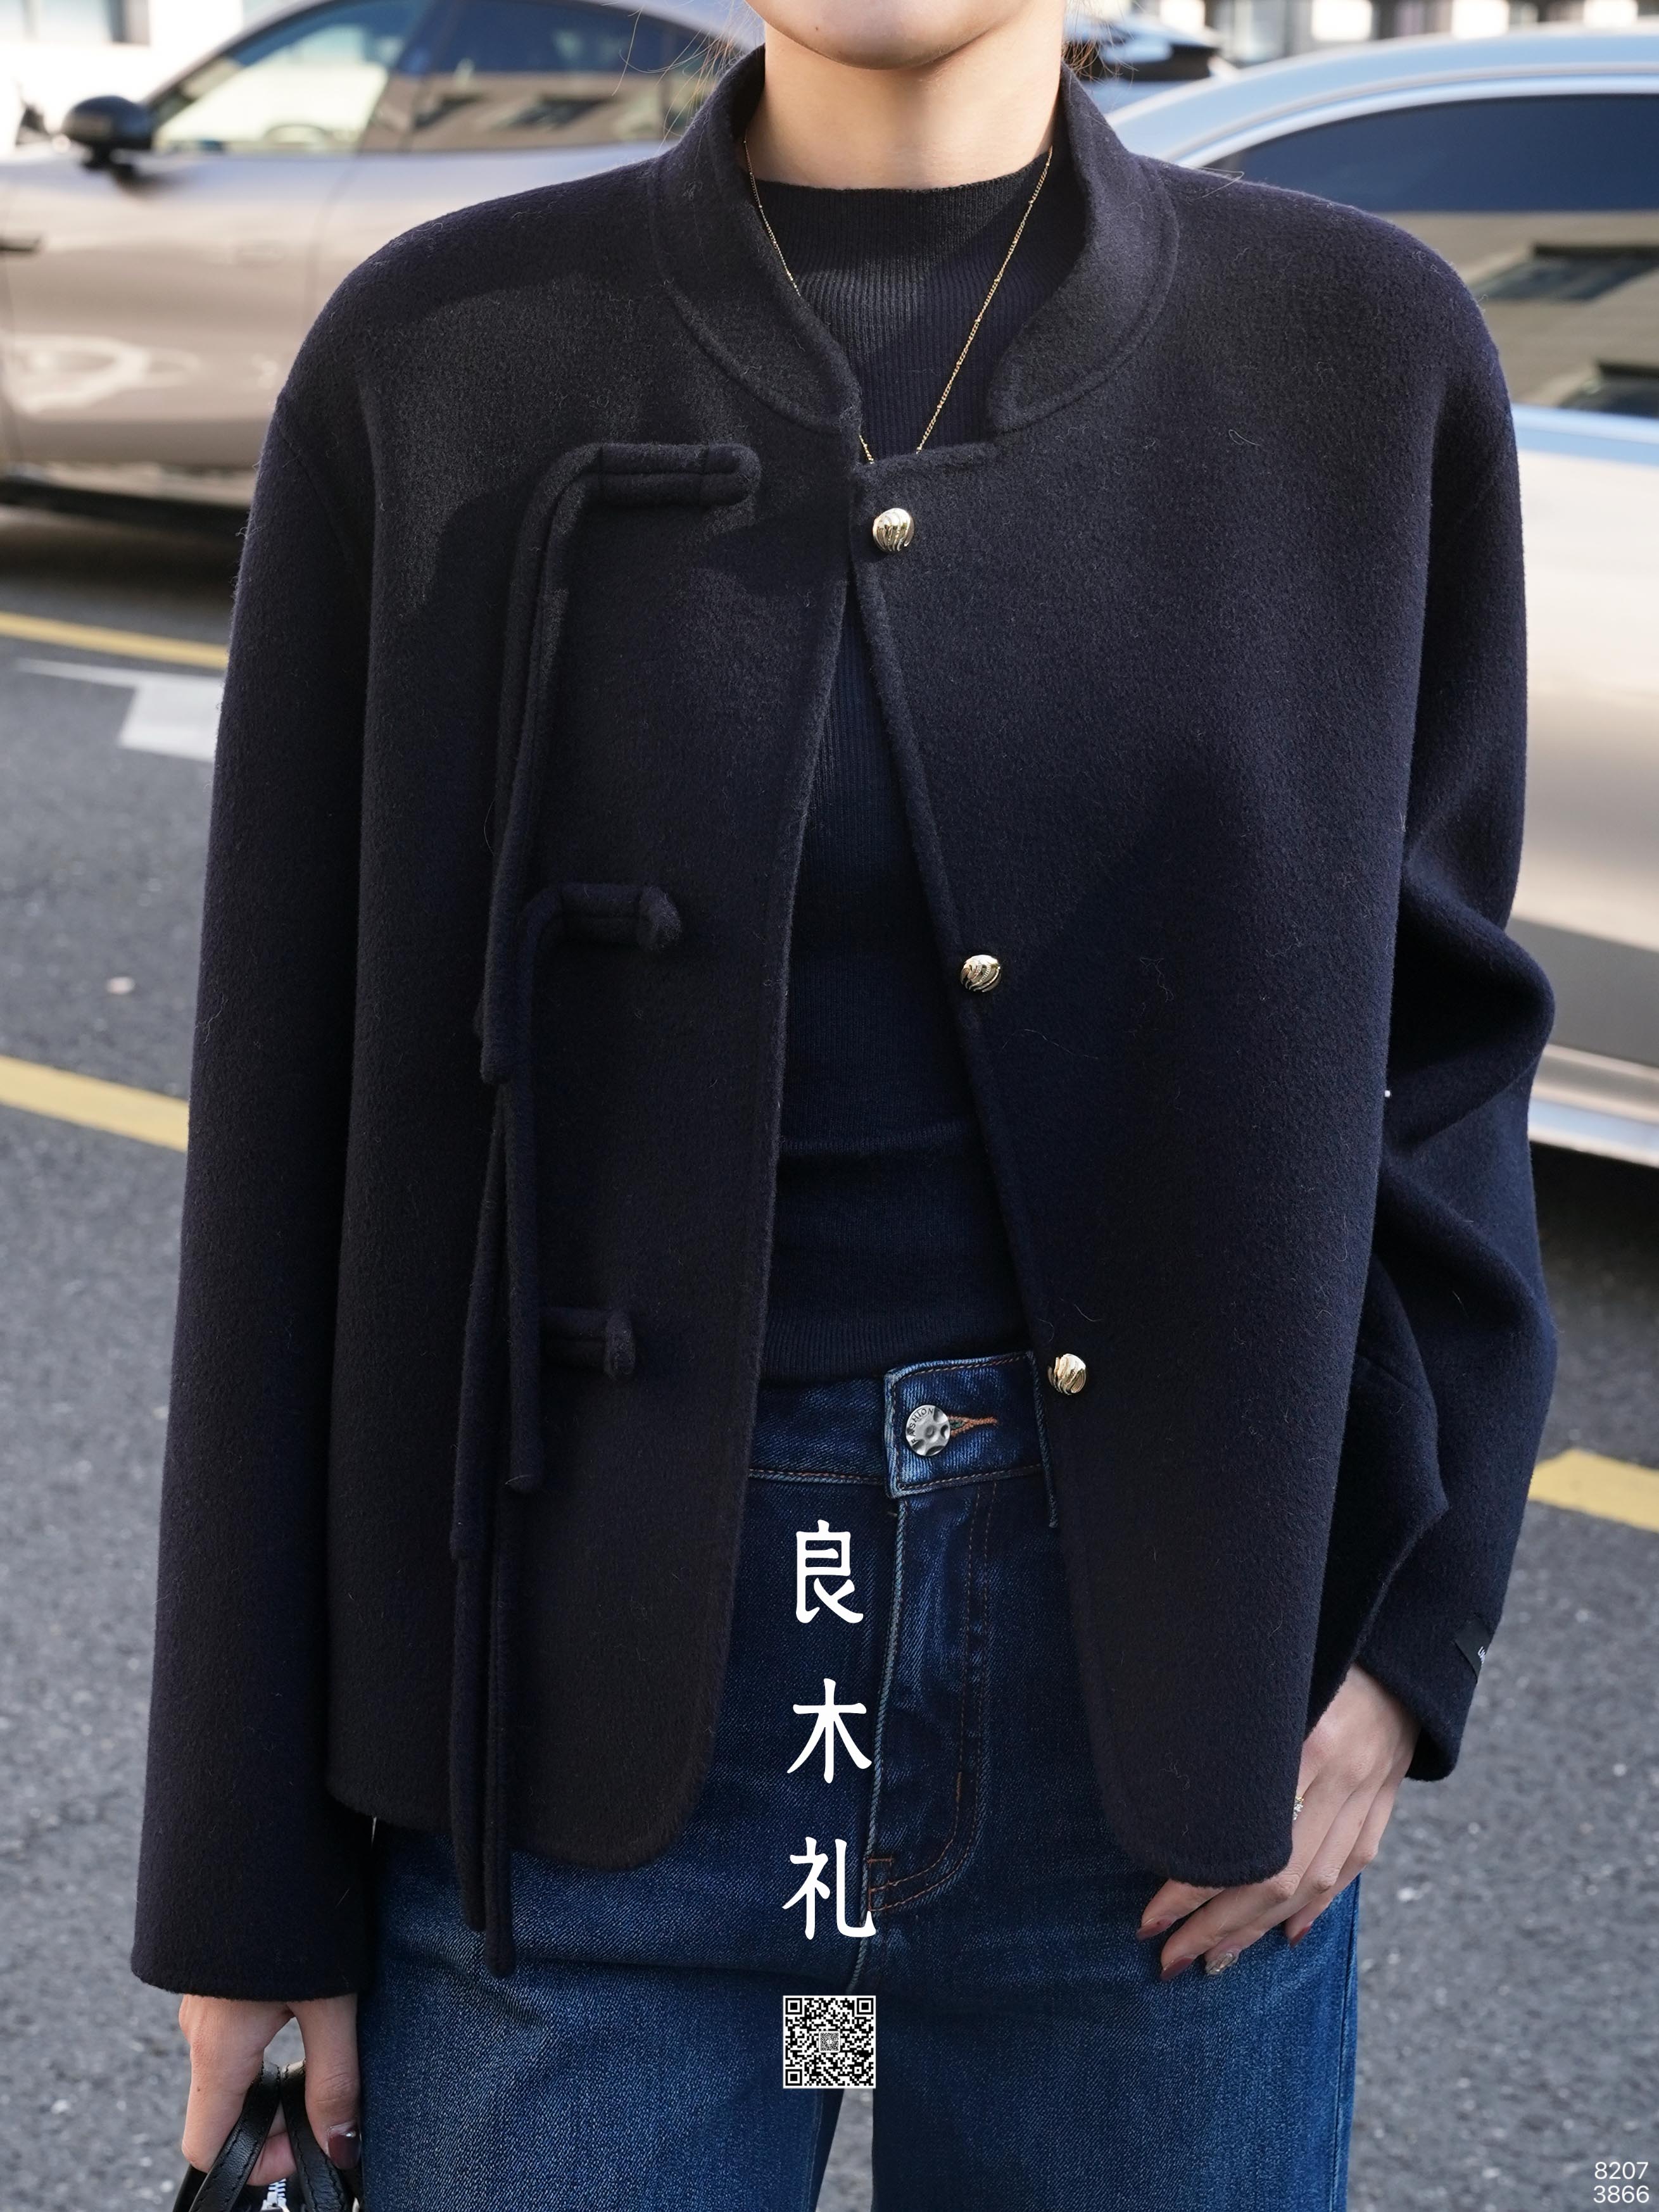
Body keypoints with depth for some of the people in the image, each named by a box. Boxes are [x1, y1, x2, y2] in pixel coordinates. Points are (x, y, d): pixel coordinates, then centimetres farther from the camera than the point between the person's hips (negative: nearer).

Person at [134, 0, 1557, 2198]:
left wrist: (1403, 1635, -5)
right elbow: (300, 1117, -2)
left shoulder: (1356, 352, -2)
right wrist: (249, 1858, -1)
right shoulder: (438, 360, -4)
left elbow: (1431, 1023, 6)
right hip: (594, 1689, 0)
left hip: (1157, 1673, 1)